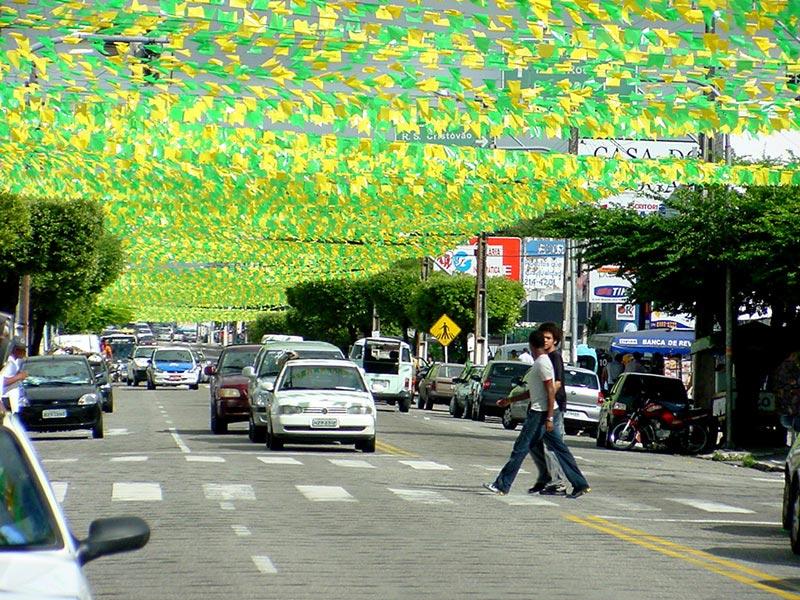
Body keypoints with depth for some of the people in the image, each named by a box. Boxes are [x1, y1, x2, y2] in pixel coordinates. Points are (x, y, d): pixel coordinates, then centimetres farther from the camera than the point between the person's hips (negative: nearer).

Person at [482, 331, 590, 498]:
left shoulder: (542, 363, -13)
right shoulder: (539, 363, 17)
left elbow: (551, 391, -19)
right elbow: (532, 392, 26)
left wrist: (549, 418, -22)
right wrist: (509, 400, 31)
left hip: (540, 413, -10)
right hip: (541, 412, 10)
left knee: (520, 449, -5)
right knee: (559, 449, 8)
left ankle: (502, 485, -2)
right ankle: (580, 485, 6)